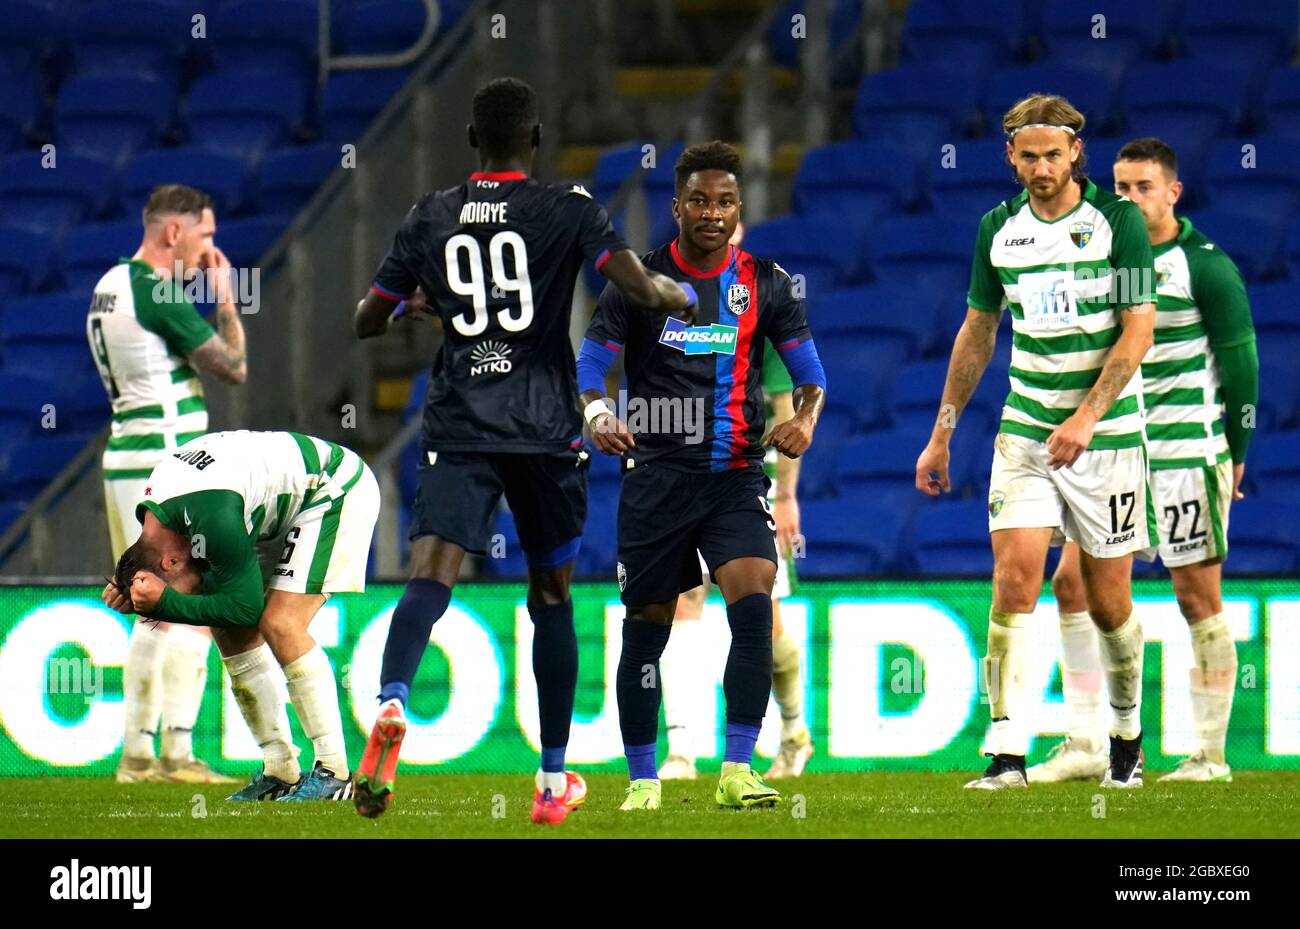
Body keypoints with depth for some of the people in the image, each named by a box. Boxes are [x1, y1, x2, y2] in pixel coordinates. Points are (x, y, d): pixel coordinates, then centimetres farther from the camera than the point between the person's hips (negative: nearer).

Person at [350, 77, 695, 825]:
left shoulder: (431, 218, 8)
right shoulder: (568, 210, 0)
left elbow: (368, 321, 15)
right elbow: (642, 291, -11)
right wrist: (680, 296, 12)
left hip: (457, 427, 0)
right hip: (546, 429, 0)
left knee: (431, 576, -15)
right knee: (551, 596, 14)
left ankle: (391, 704, -46)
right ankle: (554, 780, 19)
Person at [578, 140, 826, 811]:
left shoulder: (764, 284, 5)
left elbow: (809, 371, 10)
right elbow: (587, 365, 0)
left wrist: (806, 416, -13)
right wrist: (596, 414, -22)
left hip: (735, 475, 1)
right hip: (655, 474, 0)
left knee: (754, 605, -19)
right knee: (646, 628, 3)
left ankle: (736, 771, -16)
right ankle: (642, 779, 17)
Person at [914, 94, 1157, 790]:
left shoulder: (1118, 220, -6)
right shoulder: (998, 228, 5)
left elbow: (1138, 329, -10)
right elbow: (978, 330, 17)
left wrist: (1086, 417, -19)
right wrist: (942, 432, 17)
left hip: (1107, 434, -2)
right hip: (1025, 430, 2)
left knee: (1107, 600, 4)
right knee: (1014, 577, -14)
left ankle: (1127, 733, 29)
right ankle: (1007, 752, -16)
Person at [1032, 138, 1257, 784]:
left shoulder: (1205, 265, -7)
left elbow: (1240, 361, -5)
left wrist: (1235, 455, -4)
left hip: (1187, 452, -6)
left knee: (1198, 597, -2)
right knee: (1072, 583, -1)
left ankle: (1210, 754, 4)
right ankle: (1085, 747, 3)